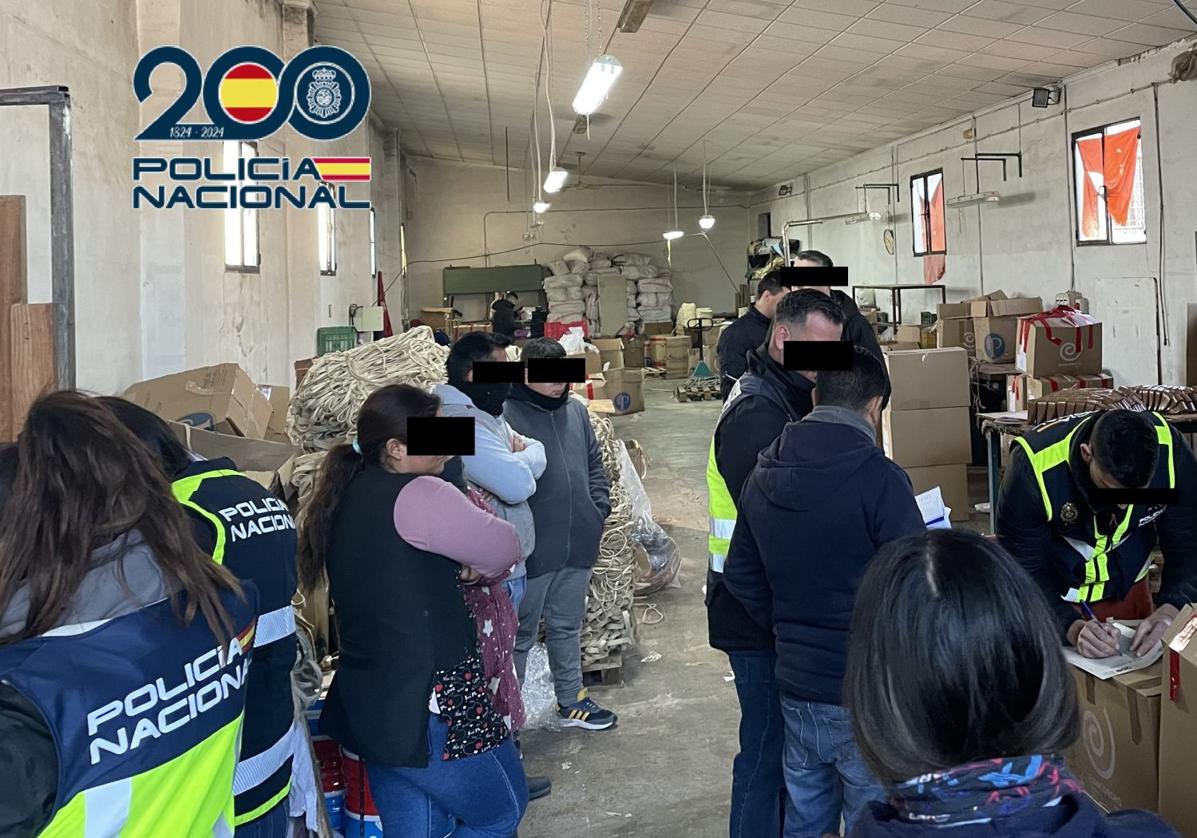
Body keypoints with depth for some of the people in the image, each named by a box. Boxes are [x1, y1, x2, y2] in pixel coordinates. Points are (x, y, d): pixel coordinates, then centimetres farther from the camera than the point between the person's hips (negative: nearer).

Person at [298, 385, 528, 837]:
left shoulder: (346, 498, 9)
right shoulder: (417, 495, -17)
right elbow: (504, 549, -9)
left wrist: (450, 568, 2)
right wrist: (468, 567, 10)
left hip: (370, 707, 8)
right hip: (427, 705, -8)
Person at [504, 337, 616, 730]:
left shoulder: (575, 410, 7)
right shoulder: (507, 415, -16)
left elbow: (594, 462, 18)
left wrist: (599, 507, 7)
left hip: (578, 543, 7)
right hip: (532, 549, -7)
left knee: (568, 626, 22)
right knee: (520, 634, 6)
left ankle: (571, 700, 36)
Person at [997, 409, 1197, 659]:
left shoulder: (1170, 450, -27)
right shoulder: (1035, 466, -35)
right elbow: (1022, 570, -26)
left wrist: (1170, 610, -34)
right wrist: (1073, 627, -41)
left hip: (1128, 589, 3)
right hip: (1052, 596, -3)